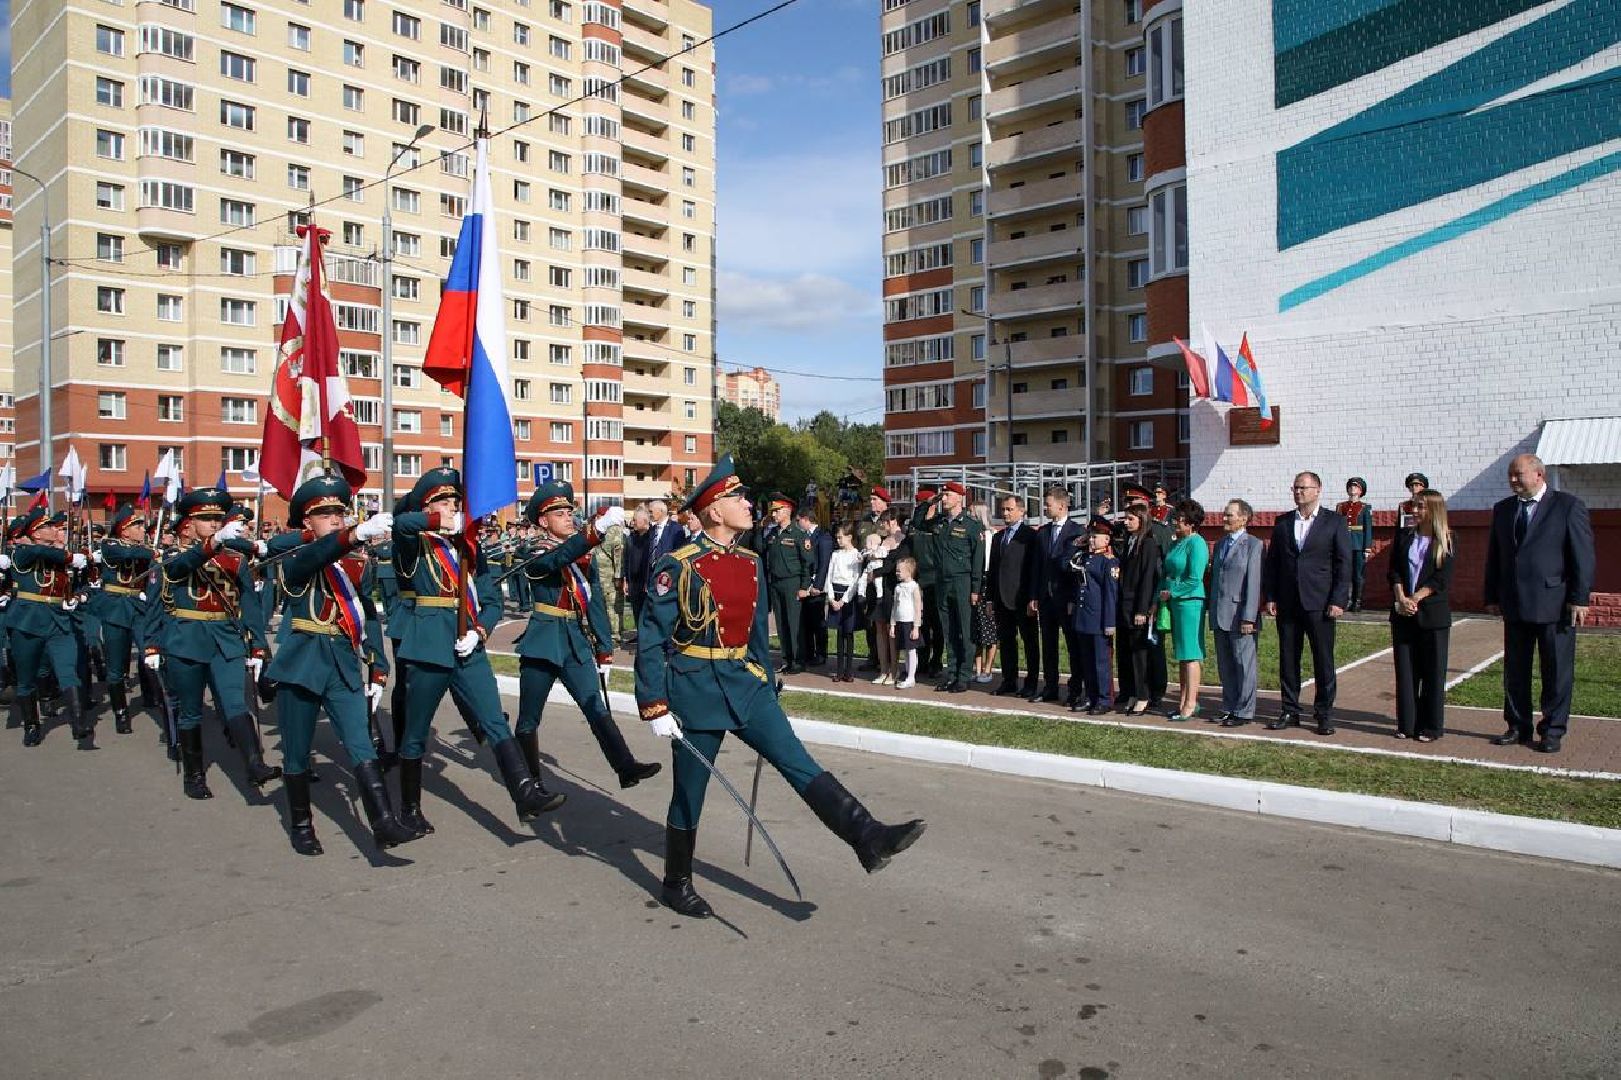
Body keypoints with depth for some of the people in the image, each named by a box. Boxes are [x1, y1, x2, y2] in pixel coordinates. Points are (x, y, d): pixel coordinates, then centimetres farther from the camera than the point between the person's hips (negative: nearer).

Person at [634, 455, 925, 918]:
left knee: (799, 762, -5)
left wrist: (767, 684, 18)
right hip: (696, 690, -5)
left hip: (745, 684, 6)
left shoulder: (750, 563, 7)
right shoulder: (678, 567, -14)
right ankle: (677, 885, 26)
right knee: (690, 793, 8)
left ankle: (867, 837, -11)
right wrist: (655, 707, -14)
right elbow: (651, 640, -12)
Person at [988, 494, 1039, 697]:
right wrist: (991, 597, 10)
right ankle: (1009, 681, 17)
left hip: (1022, 598, -6)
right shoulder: (998, 537, 16)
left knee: (1030, 642, 3)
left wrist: (1032, 598, -16)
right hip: (1002, 598, 6)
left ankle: (1031, 683, 9)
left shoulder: (1030, 536, -5)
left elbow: (1035, 568, -10)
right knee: (1006, 641, 10)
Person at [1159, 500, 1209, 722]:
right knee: (1181, 654, 12)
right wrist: (1161, 596, 7)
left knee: (1191, 654, -5)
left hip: (1190, 602, -9)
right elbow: (1165, 573, 20)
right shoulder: (1176, 544, 14)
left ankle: (1191, 704, -2)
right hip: (1173, 603, 9)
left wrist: (1171, 593, -10)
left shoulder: (1196, 543, -11)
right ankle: (1183, 701, 18)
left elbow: (1194, 579, -17)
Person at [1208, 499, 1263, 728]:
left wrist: (1248, 617, -16)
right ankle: (1229, 708, 21)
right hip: (1220, 616, 7)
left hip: (1240, 615, -7)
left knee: (1244, 664, 1)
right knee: (1225, 666, 12)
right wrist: (1212, 611, 11)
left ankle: (1244, 711, 8)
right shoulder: (1220, 544, 16)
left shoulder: (1253, 544, -6)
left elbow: (1254, 583, -12)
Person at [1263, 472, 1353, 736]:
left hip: (1319, 603, -3)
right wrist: (1270, 597, 4)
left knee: (1323, 660, 1)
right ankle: (1290, 712, 16)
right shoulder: (1282, 522, 10)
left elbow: (1344, 564, -2)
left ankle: (1324, 714, 11)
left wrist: (1338, 601, -9)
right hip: (1287, 603, 3)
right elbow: (1271, 561, 11)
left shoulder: (1335, 522, 1)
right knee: (1287, 659, 7)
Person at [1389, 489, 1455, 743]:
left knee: (1433, 672, 2)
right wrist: (1402, 600, -11)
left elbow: (1442, 579, -8)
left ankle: (1430, 727, 9)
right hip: (1403, 615, 3)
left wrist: (1414, 599, -16)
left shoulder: (1446, 541, -1)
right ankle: (1406, 724, 12)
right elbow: (1394, 572, 3)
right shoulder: (1404, 538, 9)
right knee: (1405, 670, 5)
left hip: (1433, 614, -3)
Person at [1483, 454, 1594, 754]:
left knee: (1557, 672, 4)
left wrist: (1580, 598, -10)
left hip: (1555, 603, -5)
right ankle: (1518, 727, 21)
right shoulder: (1502, 509, 11)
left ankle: (1553, 731, 14)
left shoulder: (1568, 506, -4)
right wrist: (1492, 596, 10)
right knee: (1514, 671, 10)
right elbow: (1494, 556, 14)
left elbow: (1583, 555, -6)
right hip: (1515, 605, 5)